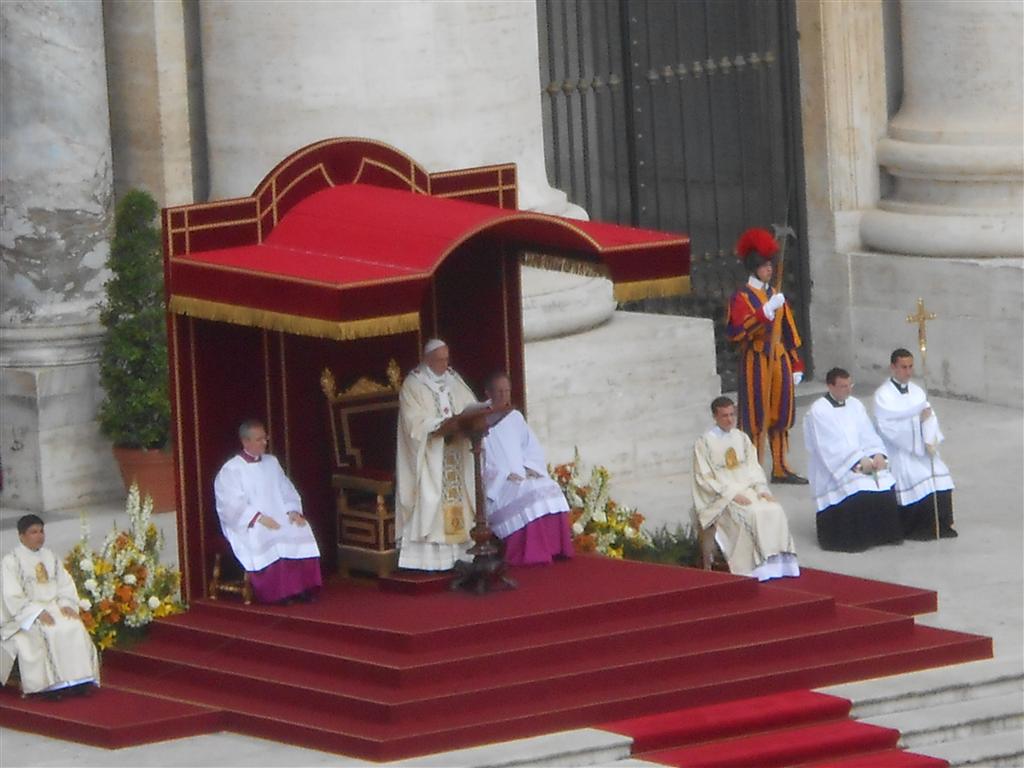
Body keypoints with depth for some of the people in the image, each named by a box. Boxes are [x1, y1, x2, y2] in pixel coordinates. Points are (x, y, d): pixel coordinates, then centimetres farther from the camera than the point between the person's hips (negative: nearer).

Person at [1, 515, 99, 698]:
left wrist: (66, 605, -9)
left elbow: (66, 586, 12)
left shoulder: (51, 558, 16)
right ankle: (49, 685, -32)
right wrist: (38, 612, -22)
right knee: (46, 634, -33)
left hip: (54, 608, 5)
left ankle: (78, 680, -25)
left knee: (75, 628, -23)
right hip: (27, 613, -5)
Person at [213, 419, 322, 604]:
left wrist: (293, 510, -3)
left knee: (301, 532, -23)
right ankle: (277, 593, -30)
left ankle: (303, 588, -23)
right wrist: (258, 518, -24)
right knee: (270, 540, -35)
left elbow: (287, 491, 18)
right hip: (249, 526, -5)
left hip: (279, 519, 5)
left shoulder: (272, 463, 17)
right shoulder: (230, 471, -4)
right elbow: (232, 506, -13)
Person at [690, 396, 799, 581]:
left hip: (749, 489, 5)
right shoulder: (704, 443, -2)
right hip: (721, 496, -5)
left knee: (775, 510, -22)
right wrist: (732, 495, -17)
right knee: (752, 514, -31)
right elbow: (705, 479, -7)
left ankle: (777, 561, -21)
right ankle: (757, 567, -29)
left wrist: (762, 490, -6)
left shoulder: (742, 438, 15)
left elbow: (754, 468, 13)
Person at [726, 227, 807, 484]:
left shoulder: (776, 296, 14)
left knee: (780, 415, 9)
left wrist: (796, 366, 14)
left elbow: (789, 331, 17)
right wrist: (766, 311, -26)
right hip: (756, 361, -6)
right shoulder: (741, 298, -7)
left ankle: (780, 468, 15)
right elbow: (736, 332, -21)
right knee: (755, 417, -5)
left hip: (779, 359, 7)